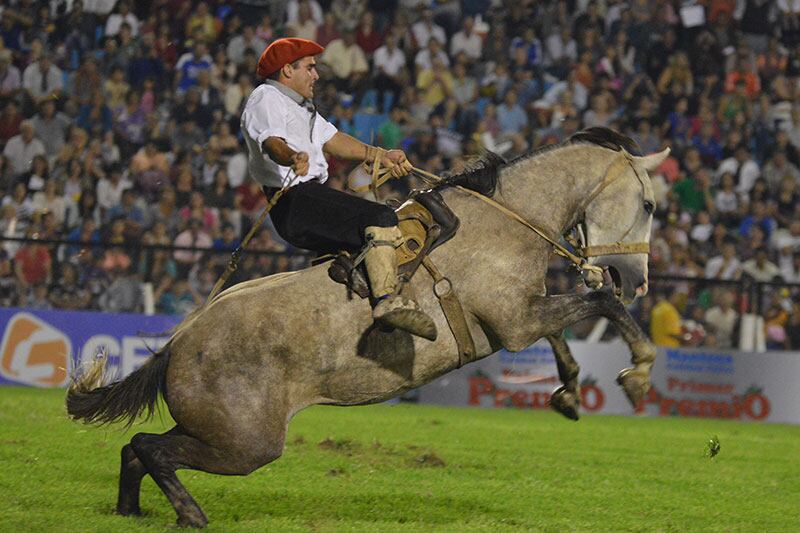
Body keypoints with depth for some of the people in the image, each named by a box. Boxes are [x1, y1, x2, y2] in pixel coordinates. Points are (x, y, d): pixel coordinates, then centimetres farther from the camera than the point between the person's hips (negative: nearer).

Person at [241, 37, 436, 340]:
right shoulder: (266, 98, -5)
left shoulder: (299, 105, 29)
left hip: (314, 195, 11)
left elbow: (331, 140, 27)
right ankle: (387, 300, -36)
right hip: (294, 201, -11)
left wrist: (380, 156, 18)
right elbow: (271, 142, -24)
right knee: (381, 219, -24)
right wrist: (292, 158, -46)